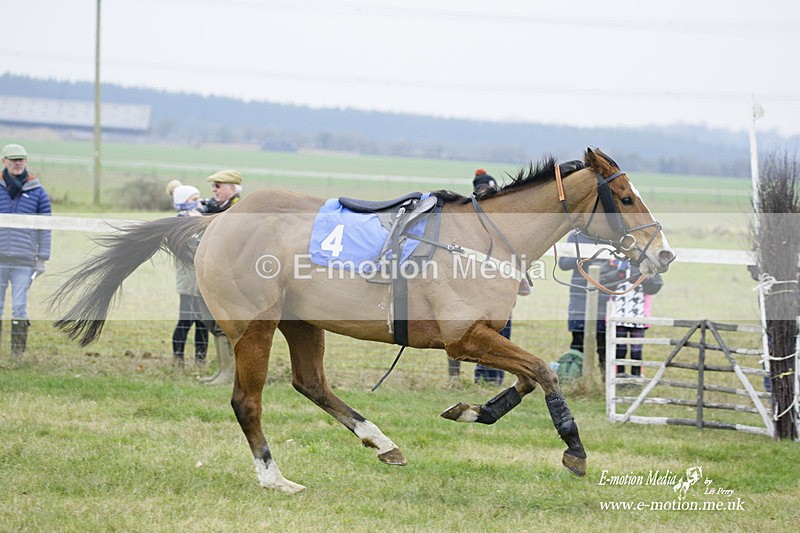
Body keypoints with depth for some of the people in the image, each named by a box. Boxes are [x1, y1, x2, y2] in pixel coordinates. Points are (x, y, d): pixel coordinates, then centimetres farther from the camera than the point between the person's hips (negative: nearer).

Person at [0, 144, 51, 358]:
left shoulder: (38, 192, 5)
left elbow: (44, 228, 8)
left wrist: (42, 259, 3)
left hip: (24, 260, -1)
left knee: (19, 307, -2)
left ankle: (18, 354, 2)